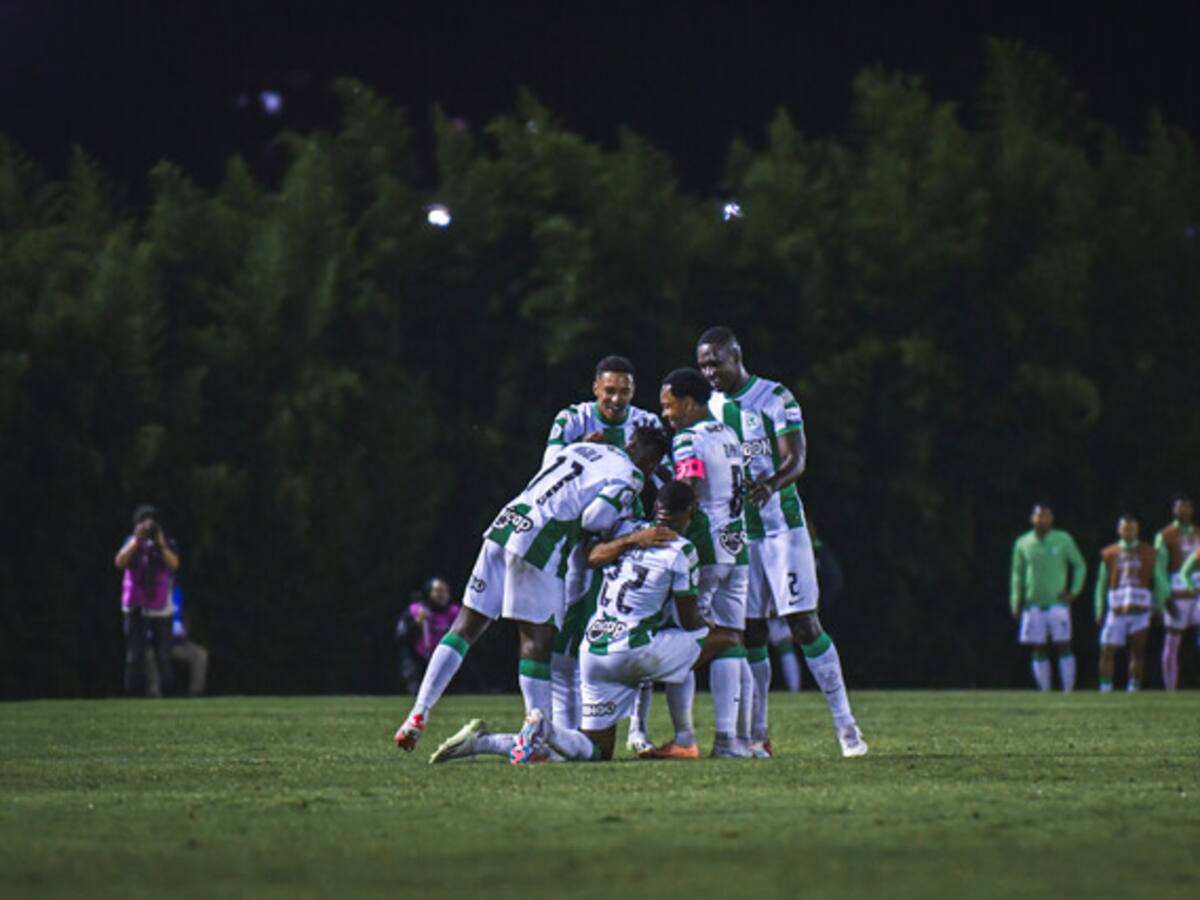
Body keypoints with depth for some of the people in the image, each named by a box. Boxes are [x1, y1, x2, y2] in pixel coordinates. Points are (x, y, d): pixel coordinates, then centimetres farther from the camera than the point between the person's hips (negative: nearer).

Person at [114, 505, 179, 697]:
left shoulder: (167, 544, 5)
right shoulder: (132, 543, 8)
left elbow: (174, 564, -14)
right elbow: (120, 562, -10)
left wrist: (160, 542, -21)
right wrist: (137, 540, -15)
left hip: (160, 609, -1)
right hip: (134, 608, 1)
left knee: (163, 655, -1)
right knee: (134, 656, -1)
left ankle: (167, 693, 5)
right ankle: (134, 694, 3)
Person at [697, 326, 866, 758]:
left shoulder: (776, 398, -6)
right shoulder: (709, 408, 10)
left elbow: (796, 460, -14)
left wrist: (770, 484, -33)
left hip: (780, 523, -5)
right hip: (735, 531, 5)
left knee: (804, 624, -9)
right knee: (749, 632, 3)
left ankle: (845, 724, -5)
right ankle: (756, 733, 8)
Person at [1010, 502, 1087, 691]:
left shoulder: (1063, 540, 2)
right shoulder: (1022, 544, 6)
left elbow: (1080, 565, 11)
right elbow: (1017, 575, 13)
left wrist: (1074, 591, -1)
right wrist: (1015, 603, 6)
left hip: (1058, 603, -2)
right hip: (1033, 605, 2)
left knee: (1064, 647, -5)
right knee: (1038, 652, 1)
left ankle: (1068, 691, -3)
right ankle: (1044, 692, 6)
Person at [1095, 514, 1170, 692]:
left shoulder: (1149, 554, 7)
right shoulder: (1109, 554, 8)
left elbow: (1159, 581, 12)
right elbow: (1101, 583, 13)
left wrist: (1158, 605, 8)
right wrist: (1099, 609, 10)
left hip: (1140, 609, 0)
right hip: (1116, 609, 0)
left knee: (1137, 651, 0)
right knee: (1107, 651, -5)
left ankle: (1134, 688, 6)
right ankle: (1105, 688, 1)